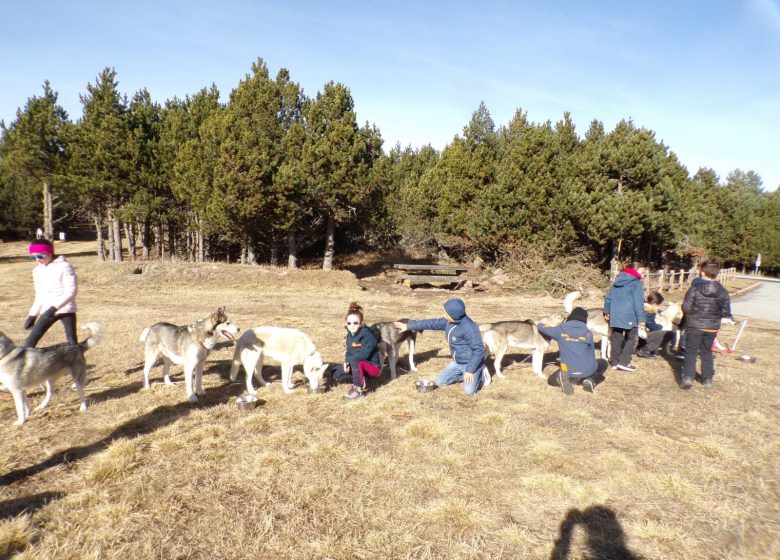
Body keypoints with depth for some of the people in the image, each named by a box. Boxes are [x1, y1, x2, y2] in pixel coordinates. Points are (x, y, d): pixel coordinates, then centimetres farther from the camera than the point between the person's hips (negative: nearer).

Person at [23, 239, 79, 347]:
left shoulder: (64, 267, -11)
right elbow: (39, 295, 18)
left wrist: (54, 307, -25)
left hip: (66, 310, -6)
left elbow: (71, 291, -17)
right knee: (31, 340, 0)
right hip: (47, 311, 6)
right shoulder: (37, 270, 9)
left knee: (72, 341, -3)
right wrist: (32, 315, 14)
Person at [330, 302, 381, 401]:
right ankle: (360, 381, 5)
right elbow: (349, 352, 7)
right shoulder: (350, 335, 0)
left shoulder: (367, 334, -24)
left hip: (373, 366, -8)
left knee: (355, 360, -37)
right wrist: (346, 362, -14)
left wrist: (348, 360, -21)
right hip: (360, 365, 8)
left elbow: (364, 354, -31)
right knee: (336, 373, -2)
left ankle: (358, 389, -23)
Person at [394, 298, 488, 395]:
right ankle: (465, 375, 16)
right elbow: (431, 323, 5)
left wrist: (470, 370, -28)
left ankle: (481, 374, 7)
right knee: (440, 382, 6)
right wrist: (408, 326, 9)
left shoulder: (469, 327, -29)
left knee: (469, 390, -23)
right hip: (457, 362, 8)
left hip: (471, 363, -8)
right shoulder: (448, 322, -5)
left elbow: (478, 350, -27)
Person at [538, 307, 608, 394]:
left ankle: (563, 378, -7)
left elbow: (544, 328, 16)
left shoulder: (560, 329, -1)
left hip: (568, 371, 0)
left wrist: (538, 324, 39)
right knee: (604, 363, 31)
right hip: (588, 369, 0)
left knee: (552, 380, 28)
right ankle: (589, 379, 4)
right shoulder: (587, 332, -1)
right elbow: (592, 351, 10)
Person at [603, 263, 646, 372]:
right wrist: (641, 318, -13)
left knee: (616, 338, 12)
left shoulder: (617, 281, 14)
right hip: (629, 316, -6)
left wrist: (606, 312, 25)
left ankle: (614, 362, 17)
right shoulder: (637, 282, -7)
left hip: (615, 315, 6)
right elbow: (638, 302, -14)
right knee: (632, 338, 4)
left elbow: (608, 297, 17)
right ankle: (624, 362, -4)